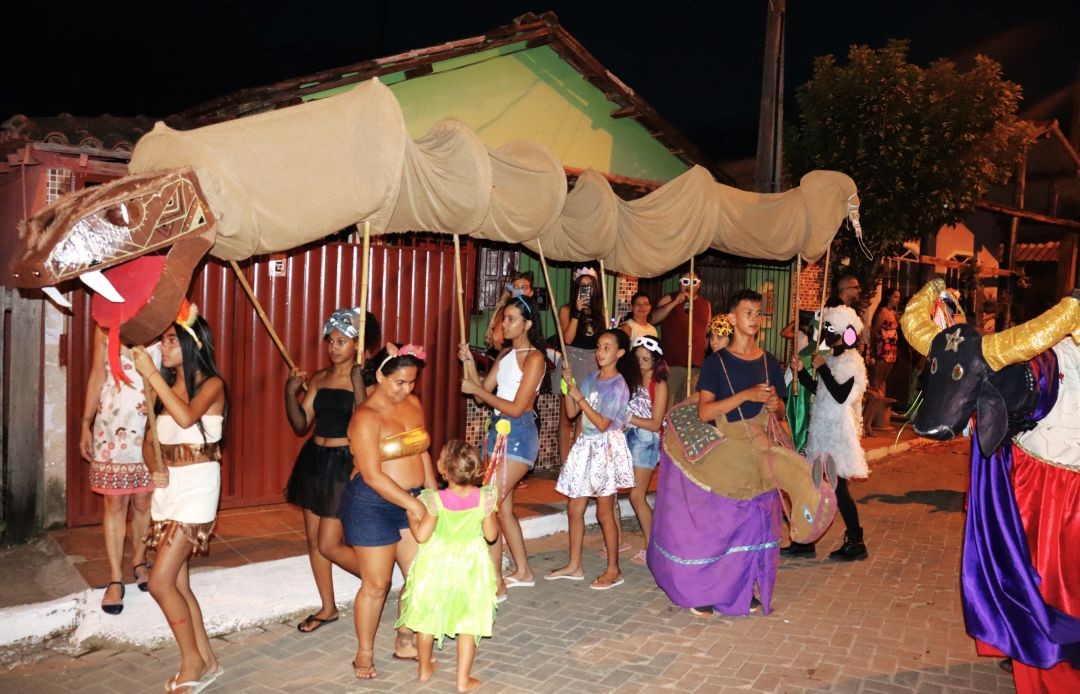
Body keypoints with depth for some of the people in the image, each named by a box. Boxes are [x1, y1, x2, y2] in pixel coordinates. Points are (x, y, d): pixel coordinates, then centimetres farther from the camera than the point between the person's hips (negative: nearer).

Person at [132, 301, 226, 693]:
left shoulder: (211, 384, -9)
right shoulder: (165, 386, 10)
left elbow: (187, 416, -29)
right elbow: (149, 440, 14)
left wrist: (151, 374, -25)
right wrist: (155, 469, -5)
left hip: (196, 487, -7)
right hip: (166, 488, 7)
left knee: (160, 582, -9)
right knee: (177, 583, 11)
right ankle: (205, 661, 24)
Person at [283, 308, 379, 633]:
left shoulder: (363, 378, -10)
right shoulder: (318, 378, 7)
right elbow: (301, 426, 4)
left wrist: (358, 383, -28)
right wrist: (291, 393, -11)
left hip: (345, 464, -7)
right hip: (314, 460, 7)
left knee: (329, 545, -5)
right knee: (313, 538, 12)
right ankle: (328, 608, 29)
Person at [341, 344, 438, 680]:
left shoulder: (413, 404, 4)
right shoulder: (366, 417, -17)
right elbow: (372, 475, -21)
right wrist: (413, 504, -23)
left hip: (411, 501, 7)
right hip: (372, 504, -6)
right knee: (376, 584, 3)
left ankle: (405, 643, 28)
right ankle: (364, 654, 22)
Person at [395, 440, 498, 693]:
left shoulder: (436, 500, -21)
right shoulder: (484, 498, -15)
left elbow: (421, 535, -15)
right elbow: (491, 535, -6)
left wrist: (411, 513, 0)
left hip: (436, 566, 0)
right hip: (469, 569, 1)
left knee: (427, 618, 19)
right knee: (468, 624, 11)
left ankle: (425, 669, 35)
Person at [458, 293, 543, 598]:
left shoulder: (534, 358, -11)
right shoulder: (505, 355, 13)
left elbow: (516, 408, -16)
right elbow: (482, 395, 12)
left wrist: (476, 389, -12)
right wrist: (469, 364, 1)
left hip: (518, 435, -8)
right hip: (499, 431, 8)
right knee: (503, 507, 14)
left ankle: (496, 582, 2)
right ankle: (523, 572, 29)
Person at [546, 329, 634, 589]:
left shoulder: (618, 385, -12)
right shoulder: (590, 379, 9)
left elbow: (603, 424, -18)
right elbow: (571, 412, 8)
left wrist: (579, 397, -17)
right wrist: (568, 386, -5)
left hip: (606, 448, -7)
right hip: (585, 445, 7)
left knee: (604, 512, 1)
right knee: (574, 508, 10)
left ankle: (613, 570, 15)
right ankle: (574, 565, 22)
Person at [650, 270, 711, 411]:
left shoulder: (705, 303, 14)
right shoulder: (669, 300, 2)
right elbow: (652, 319, -13)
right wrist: (675, 302, -17)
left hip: (696, 364, 4)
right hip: (671, 363, -4)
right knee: (667, 404, -6)